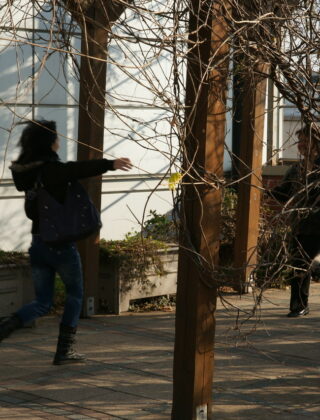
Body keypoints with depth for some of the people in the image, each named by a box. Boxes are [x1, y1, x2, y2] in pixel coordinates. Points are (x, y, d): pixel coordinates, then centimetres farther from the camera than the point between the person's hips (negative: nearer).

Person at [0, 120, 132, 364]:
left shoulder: (27, 171, 9)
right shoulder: (52, 169, -15)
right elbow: (80, 170, -33)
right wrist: (110, 164, -41)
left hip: (38, 243, 7)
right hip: (61, 243, -7)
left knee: (43, 303, 13)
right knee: (75, 295, 13)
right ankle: (65, 350, 12)